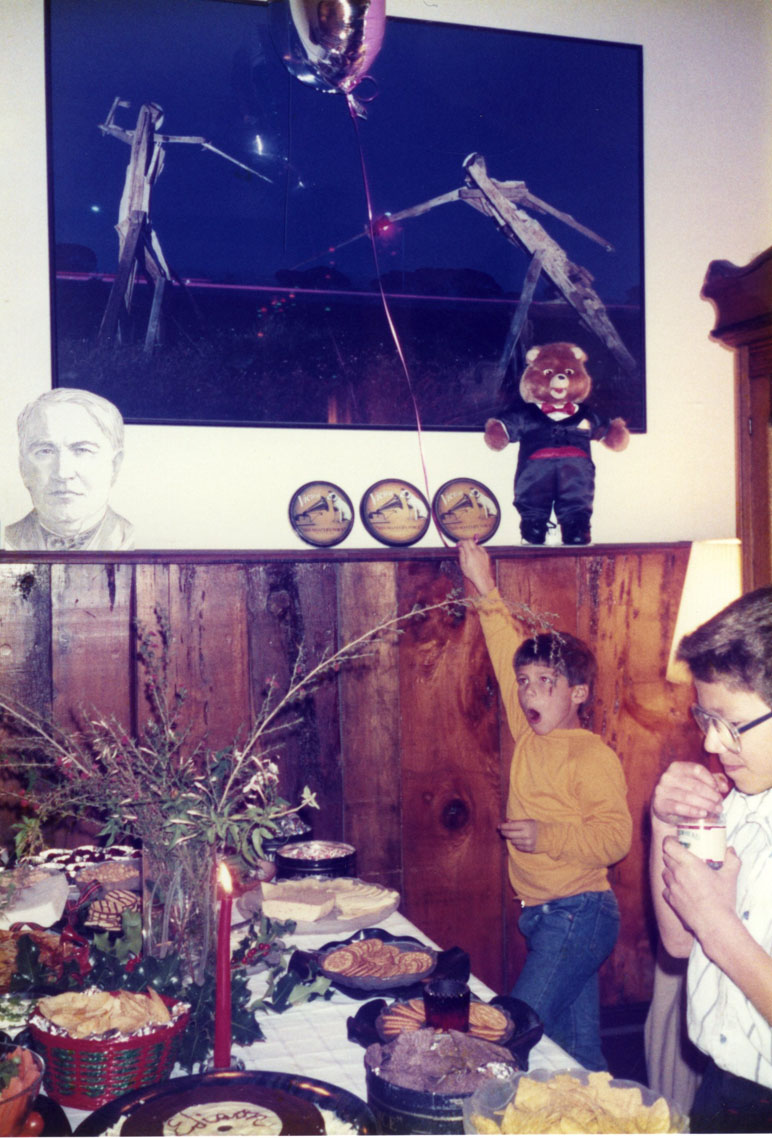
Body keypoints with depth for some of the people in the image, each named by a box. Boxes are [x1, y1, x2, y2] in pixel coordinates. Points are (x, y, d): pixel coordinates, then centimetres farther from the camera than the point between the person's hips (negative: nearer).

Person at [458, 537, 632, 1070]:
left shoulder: (593, 756, -13)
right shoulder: (529, 735, 7)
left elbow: (615, 838, -18)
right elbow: (509, 655, 10)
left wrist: (547, 837, -21)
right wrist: (485, 588, 7)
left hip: (578, 913, -8)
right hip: (545, 915, 8)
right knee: (578, 1045, 15)